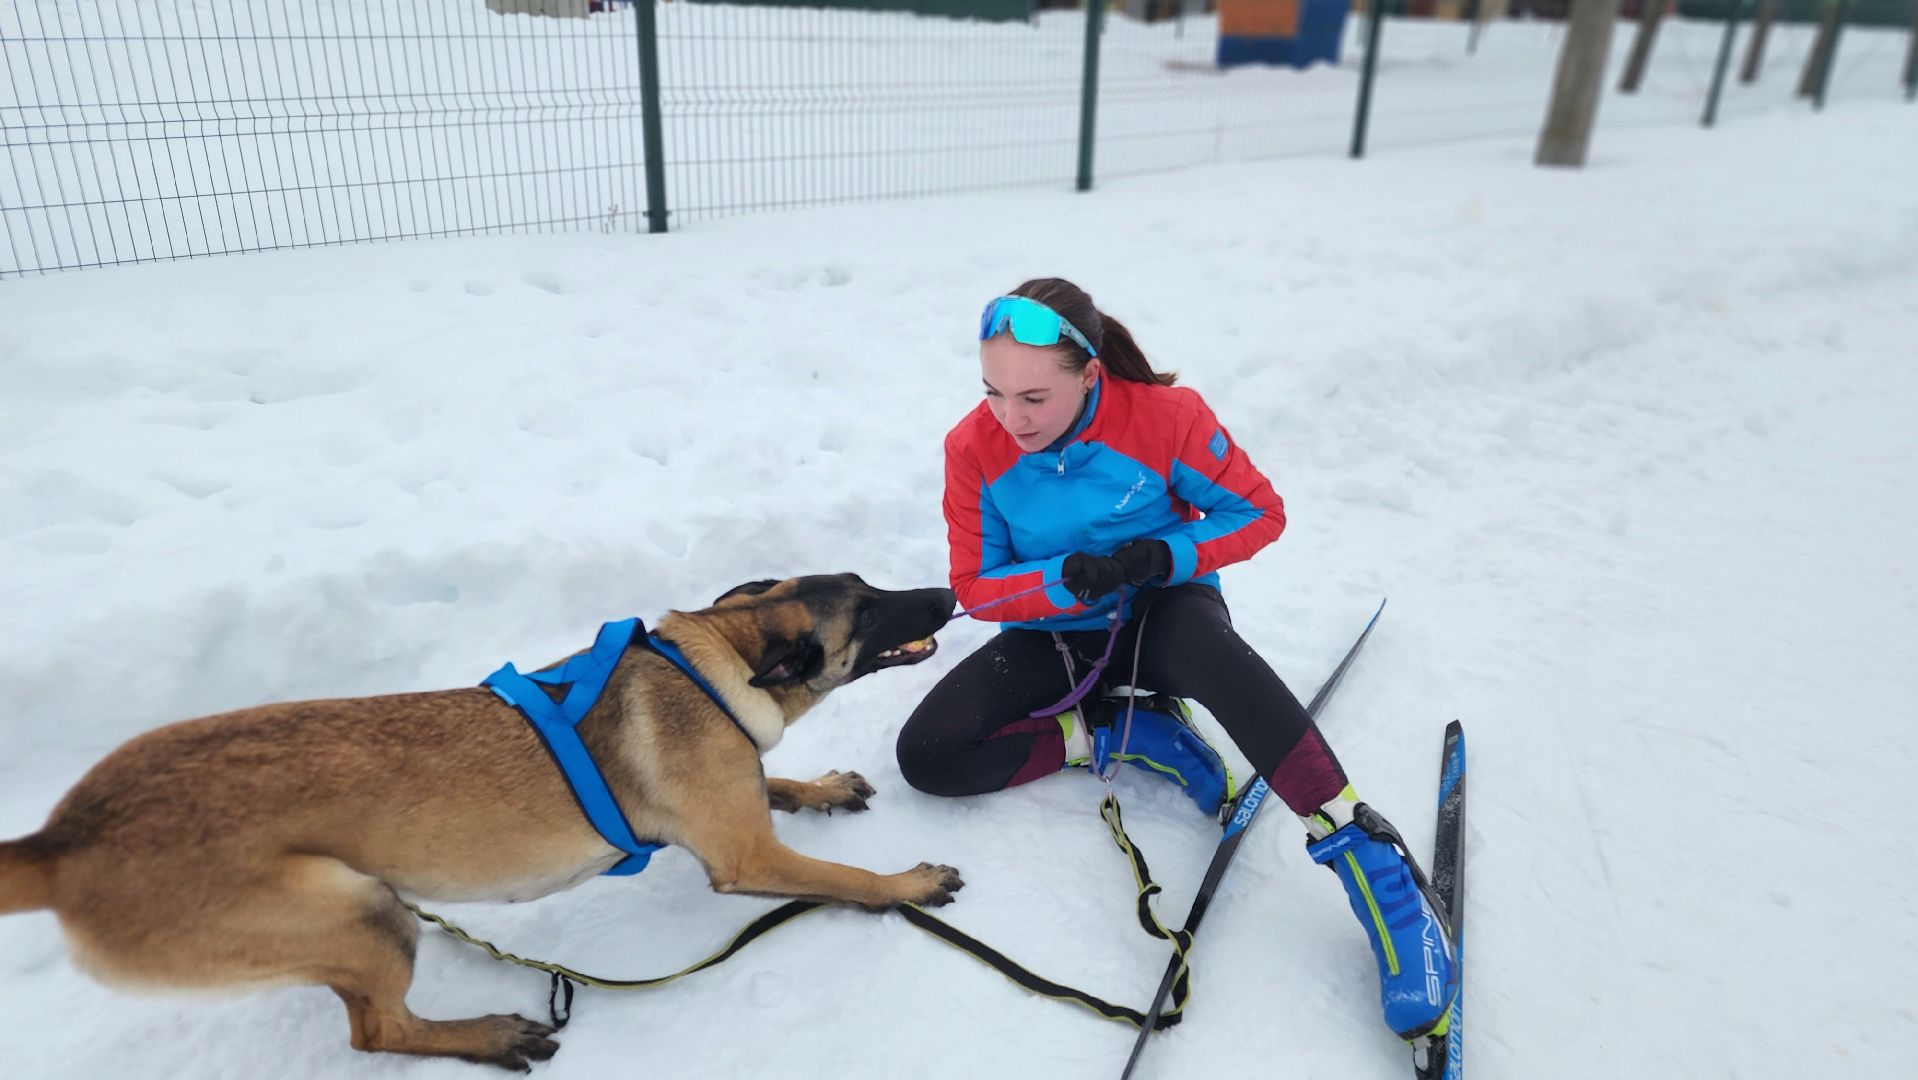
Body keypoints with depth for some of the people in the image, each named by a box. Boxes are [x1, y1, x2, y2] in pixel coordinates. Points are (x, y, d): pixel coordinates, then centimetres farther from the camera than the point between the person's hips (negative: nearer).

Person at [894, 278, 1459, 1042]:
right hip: (1053, 635, 3)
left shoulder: (1164, 415, -20)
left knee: (1205, 645, -40)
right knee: (925, 756, -16)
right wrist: (1065, 580, -28)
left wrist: (1164, 557, -26)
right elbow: (976, 586, -8)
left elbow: (1259, 511, -9)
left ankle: (1365, 857, -33)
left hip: (1159, 613, -3)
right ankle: (1120, 736, -7)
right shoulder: (973, 448, -14)